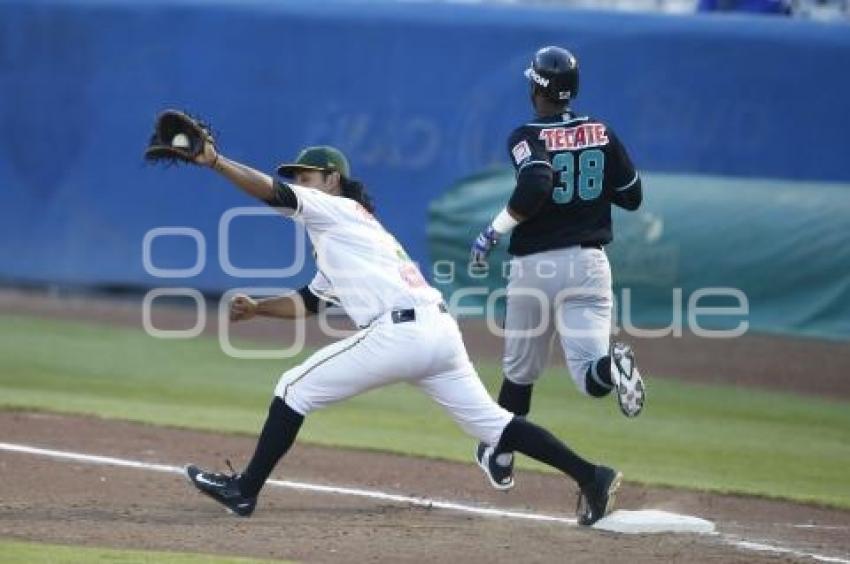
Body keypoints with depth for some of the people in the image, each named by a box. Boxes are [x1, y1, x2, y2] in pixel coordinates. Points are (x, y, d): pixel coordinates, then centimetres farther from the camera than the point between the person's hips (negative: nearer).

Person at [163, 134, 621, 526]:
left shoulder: (336, 209, 7)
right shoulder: (339, 240, 33)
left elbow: (273, 192, -8)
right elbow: (307, 303, 37)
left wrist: (216, 161, -12)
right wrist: (257, 307, 24)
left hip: (399, 331, -9)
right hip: (440, 331, 9)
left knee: (295, 388, 2)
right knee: (489, 422, 10)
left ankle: (245, 490, 5)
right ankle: (590, 477, 1)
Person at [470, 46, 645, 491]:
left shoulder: (527, 137, -7)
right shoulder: (601, 134, 7)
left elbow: (536, 184, -27)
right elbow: (632, 197, 11)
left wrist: (494, 232, -16)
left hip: (535, 265, -2)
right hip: (590, 262, 2)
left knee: (520, 369, 17)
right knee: (591, 376, -7)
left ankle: (499, 457, 26)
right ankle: (610, 365, -40)